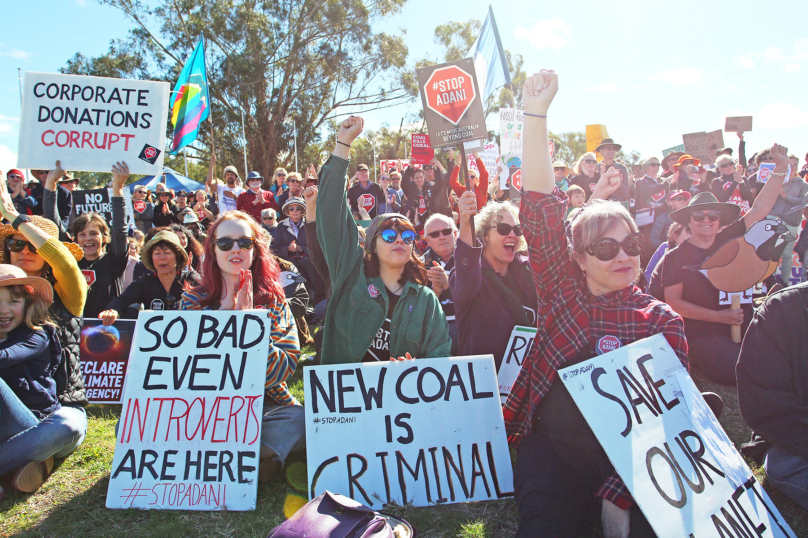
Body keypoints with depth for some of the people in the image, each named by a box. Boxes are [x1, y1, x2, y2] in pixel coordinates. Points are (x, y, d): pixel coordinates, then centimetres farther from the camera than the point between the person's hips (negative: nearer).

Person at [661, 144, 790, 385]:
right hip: (704, 333, -5)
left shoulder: (728, 239, 9)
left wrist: (781, 167, -1)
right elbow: (673, 302, -7)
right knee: (736, 372, -25)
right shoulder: (675, 257, -2)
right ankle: (698, 359, 3)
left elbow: (759, 209, 6)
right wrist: (718, 316, -12)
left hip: (744, 327, 5)